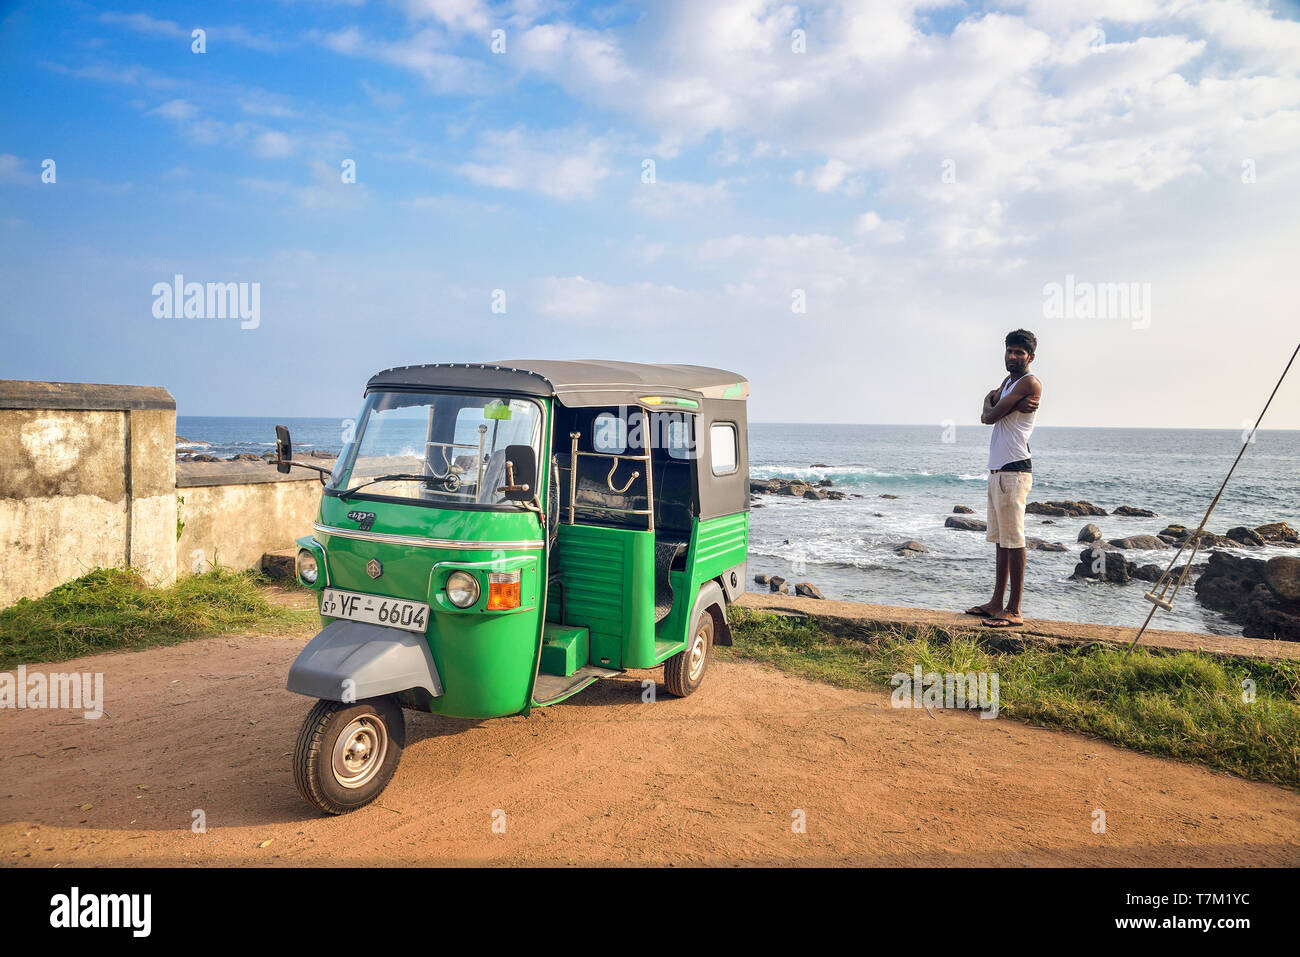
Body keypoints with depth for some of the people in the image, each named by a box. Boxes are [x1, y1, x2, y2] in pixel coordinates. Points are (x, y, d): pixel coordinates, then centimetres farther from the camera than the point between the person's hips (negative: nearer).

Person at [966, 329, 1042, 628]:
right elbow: (986, 416, 9)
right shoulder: (1008, 381, 21)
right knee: (1001, 540, 12)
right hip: (997, 471, 9)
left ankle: (1014, 611, -5)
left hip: (1014, 472, -9)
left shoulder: (1030, 383, -8)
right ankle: (997, 603, 19)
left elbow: (991, 416, -12)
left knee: (1013, 540, -8)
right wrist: (1013, 405, -7)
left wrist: (995, 404, 9)